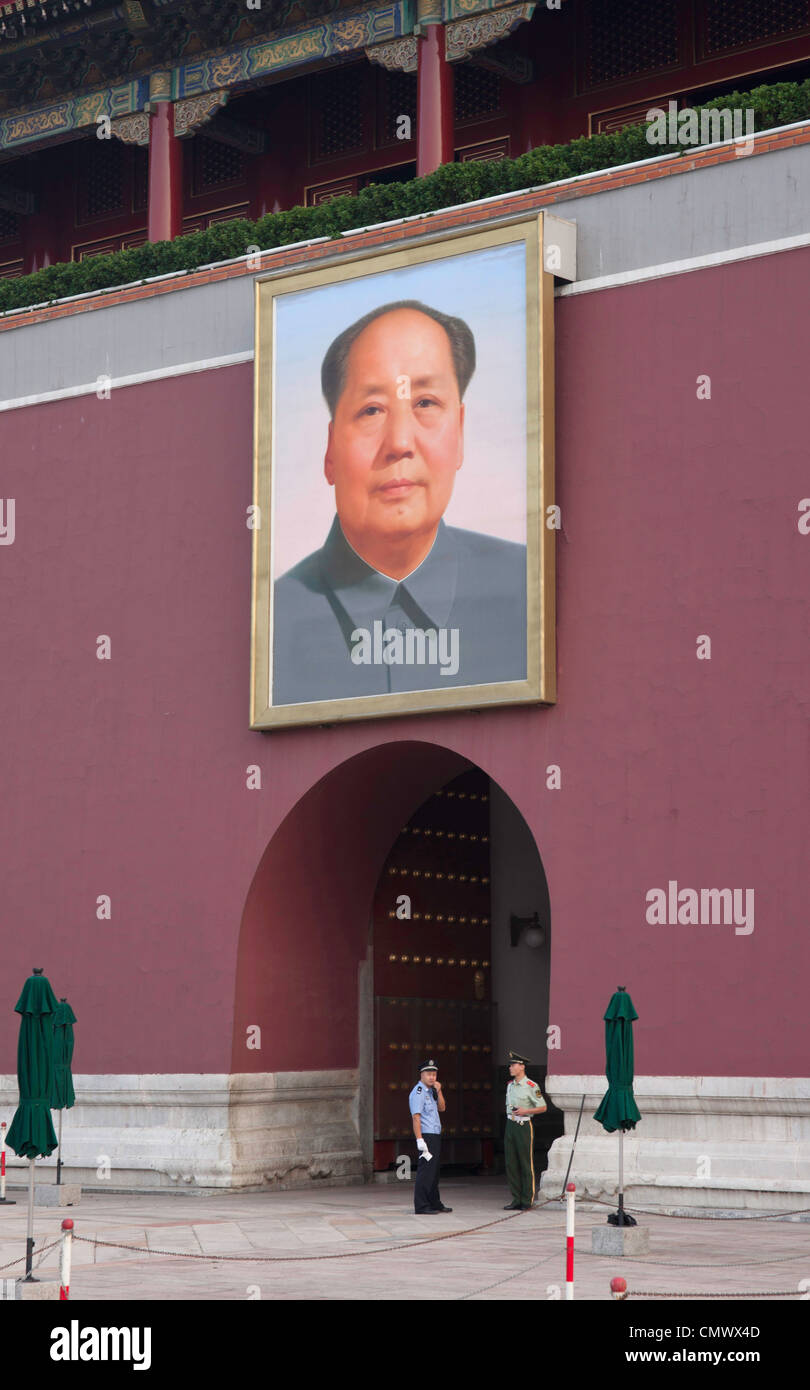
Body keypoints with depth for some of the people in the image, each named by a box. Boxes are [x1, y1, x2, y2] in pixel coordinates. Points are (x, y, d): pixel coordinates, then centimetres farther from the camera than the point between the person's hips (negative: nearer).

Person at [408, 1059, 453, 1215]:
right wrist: (420, 1140, -25)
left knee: (434, 1171, 16)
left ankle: (435, 1204, 25)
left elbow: (441, 1108, 16)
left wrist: (438, 1091, 2)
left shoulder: (430, 1091, 17)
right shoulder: (418, 1092, -12)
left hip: (436, 1135, 10)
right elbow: (416, 1117, -19)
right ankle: (421, 1207, -10)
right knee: (425, 1170, -11)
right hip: (427, 1136, -10)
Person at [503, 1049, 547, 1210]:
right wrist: (510, 1114, 13)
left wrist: (525, 1111, -17)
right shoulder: (510, 1085, 13)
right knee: (511, 1165, 6)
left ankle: (527, 1201, 3)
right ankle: (516, 1200, 12)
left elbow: (543, 1107, -7)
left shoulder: (531, 1086, -9)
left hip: (523, 1126, -7)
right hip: (510, 1125, 7)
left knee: (526, 1165, -2)